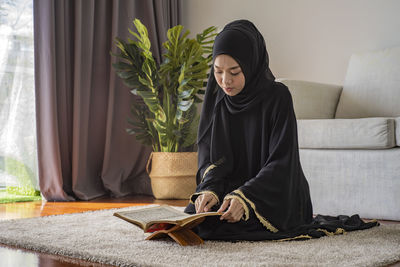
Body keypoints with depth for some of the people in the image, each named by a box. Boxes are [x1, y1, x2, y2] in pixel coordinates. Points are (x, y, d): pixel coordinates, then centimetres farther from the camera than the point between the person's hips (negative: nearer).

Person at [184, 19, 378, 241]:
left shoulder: (277, 96, -16)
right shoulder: (215, 97, -2)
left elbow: (281, 163, -20)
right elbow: (208, 154, -4)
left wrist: (245, 196, -35)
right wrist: (209, 188, -25)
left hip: (274, 195, -4)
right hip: (231, 187, 4)